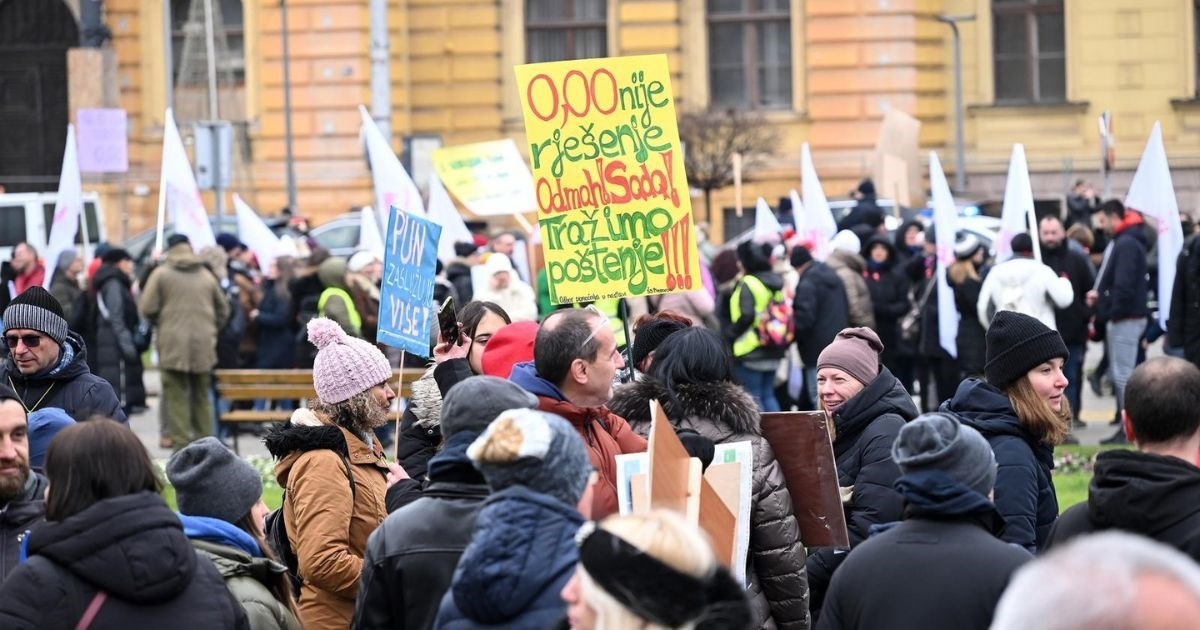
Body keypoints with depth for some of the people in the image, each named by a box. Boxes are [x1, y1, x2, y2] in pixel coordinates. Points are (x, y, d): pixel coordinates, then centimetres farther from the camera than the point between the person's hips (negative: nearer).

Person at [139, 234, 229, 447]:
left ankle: (180, 440, -7)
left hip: (173, 343, -4)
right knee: (201, 395, 12)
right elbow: (223, 309, 16)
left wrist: (158, 322, 15)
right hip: (203, 344, 4)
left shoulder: (162, 273, -1)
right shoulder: (206, 275, 11)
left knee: (177, 395, -2)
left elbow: (147, 308, -4)